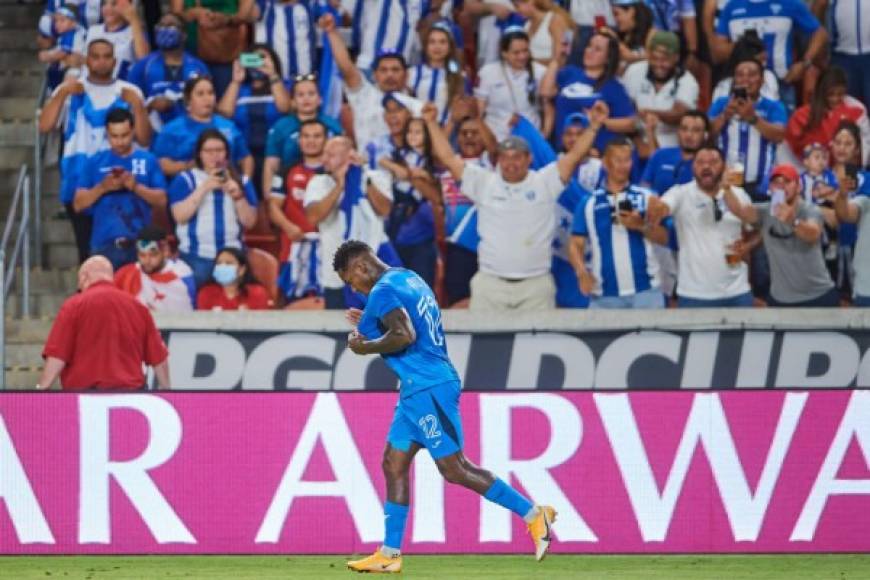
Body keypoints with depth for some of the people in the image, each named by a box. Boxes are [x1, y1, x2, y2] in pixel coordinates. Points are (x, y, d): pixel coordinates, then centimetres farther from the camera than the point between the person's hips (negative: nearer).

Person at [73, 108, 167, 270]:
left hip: (140, 244, 0)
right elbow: (78, 204, 5)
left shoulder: (148, 161, 8)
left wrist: (136, 187, -13)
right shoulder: (95, 163, 9)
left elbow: (162, 201, 3)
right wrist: (102, 188, -11)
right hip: (104, 244, 0)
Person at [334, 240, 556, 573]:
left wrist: (365, 347, -12)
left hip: (427, 389, -11)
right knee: (394, 465, 10)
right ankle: (389, 554, 10)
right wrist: (372, 324, 21)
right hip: (419, 389, 11)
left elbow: (405, 336, -26)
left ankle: (534, 515, -5)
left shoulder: (383, 291, -13)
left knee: (454, 468, -8)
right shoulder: (409, 279, 17)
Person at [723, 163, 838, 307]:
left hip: (819, 297, -3)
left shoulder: (810, 211, -12)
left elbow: (813, 234, -35)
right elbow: (738, 209, -18)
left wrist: (793, 221, -58)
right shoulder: (765, 213, -1)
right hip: (781, 300, 3)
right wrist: (727, 188, -41)